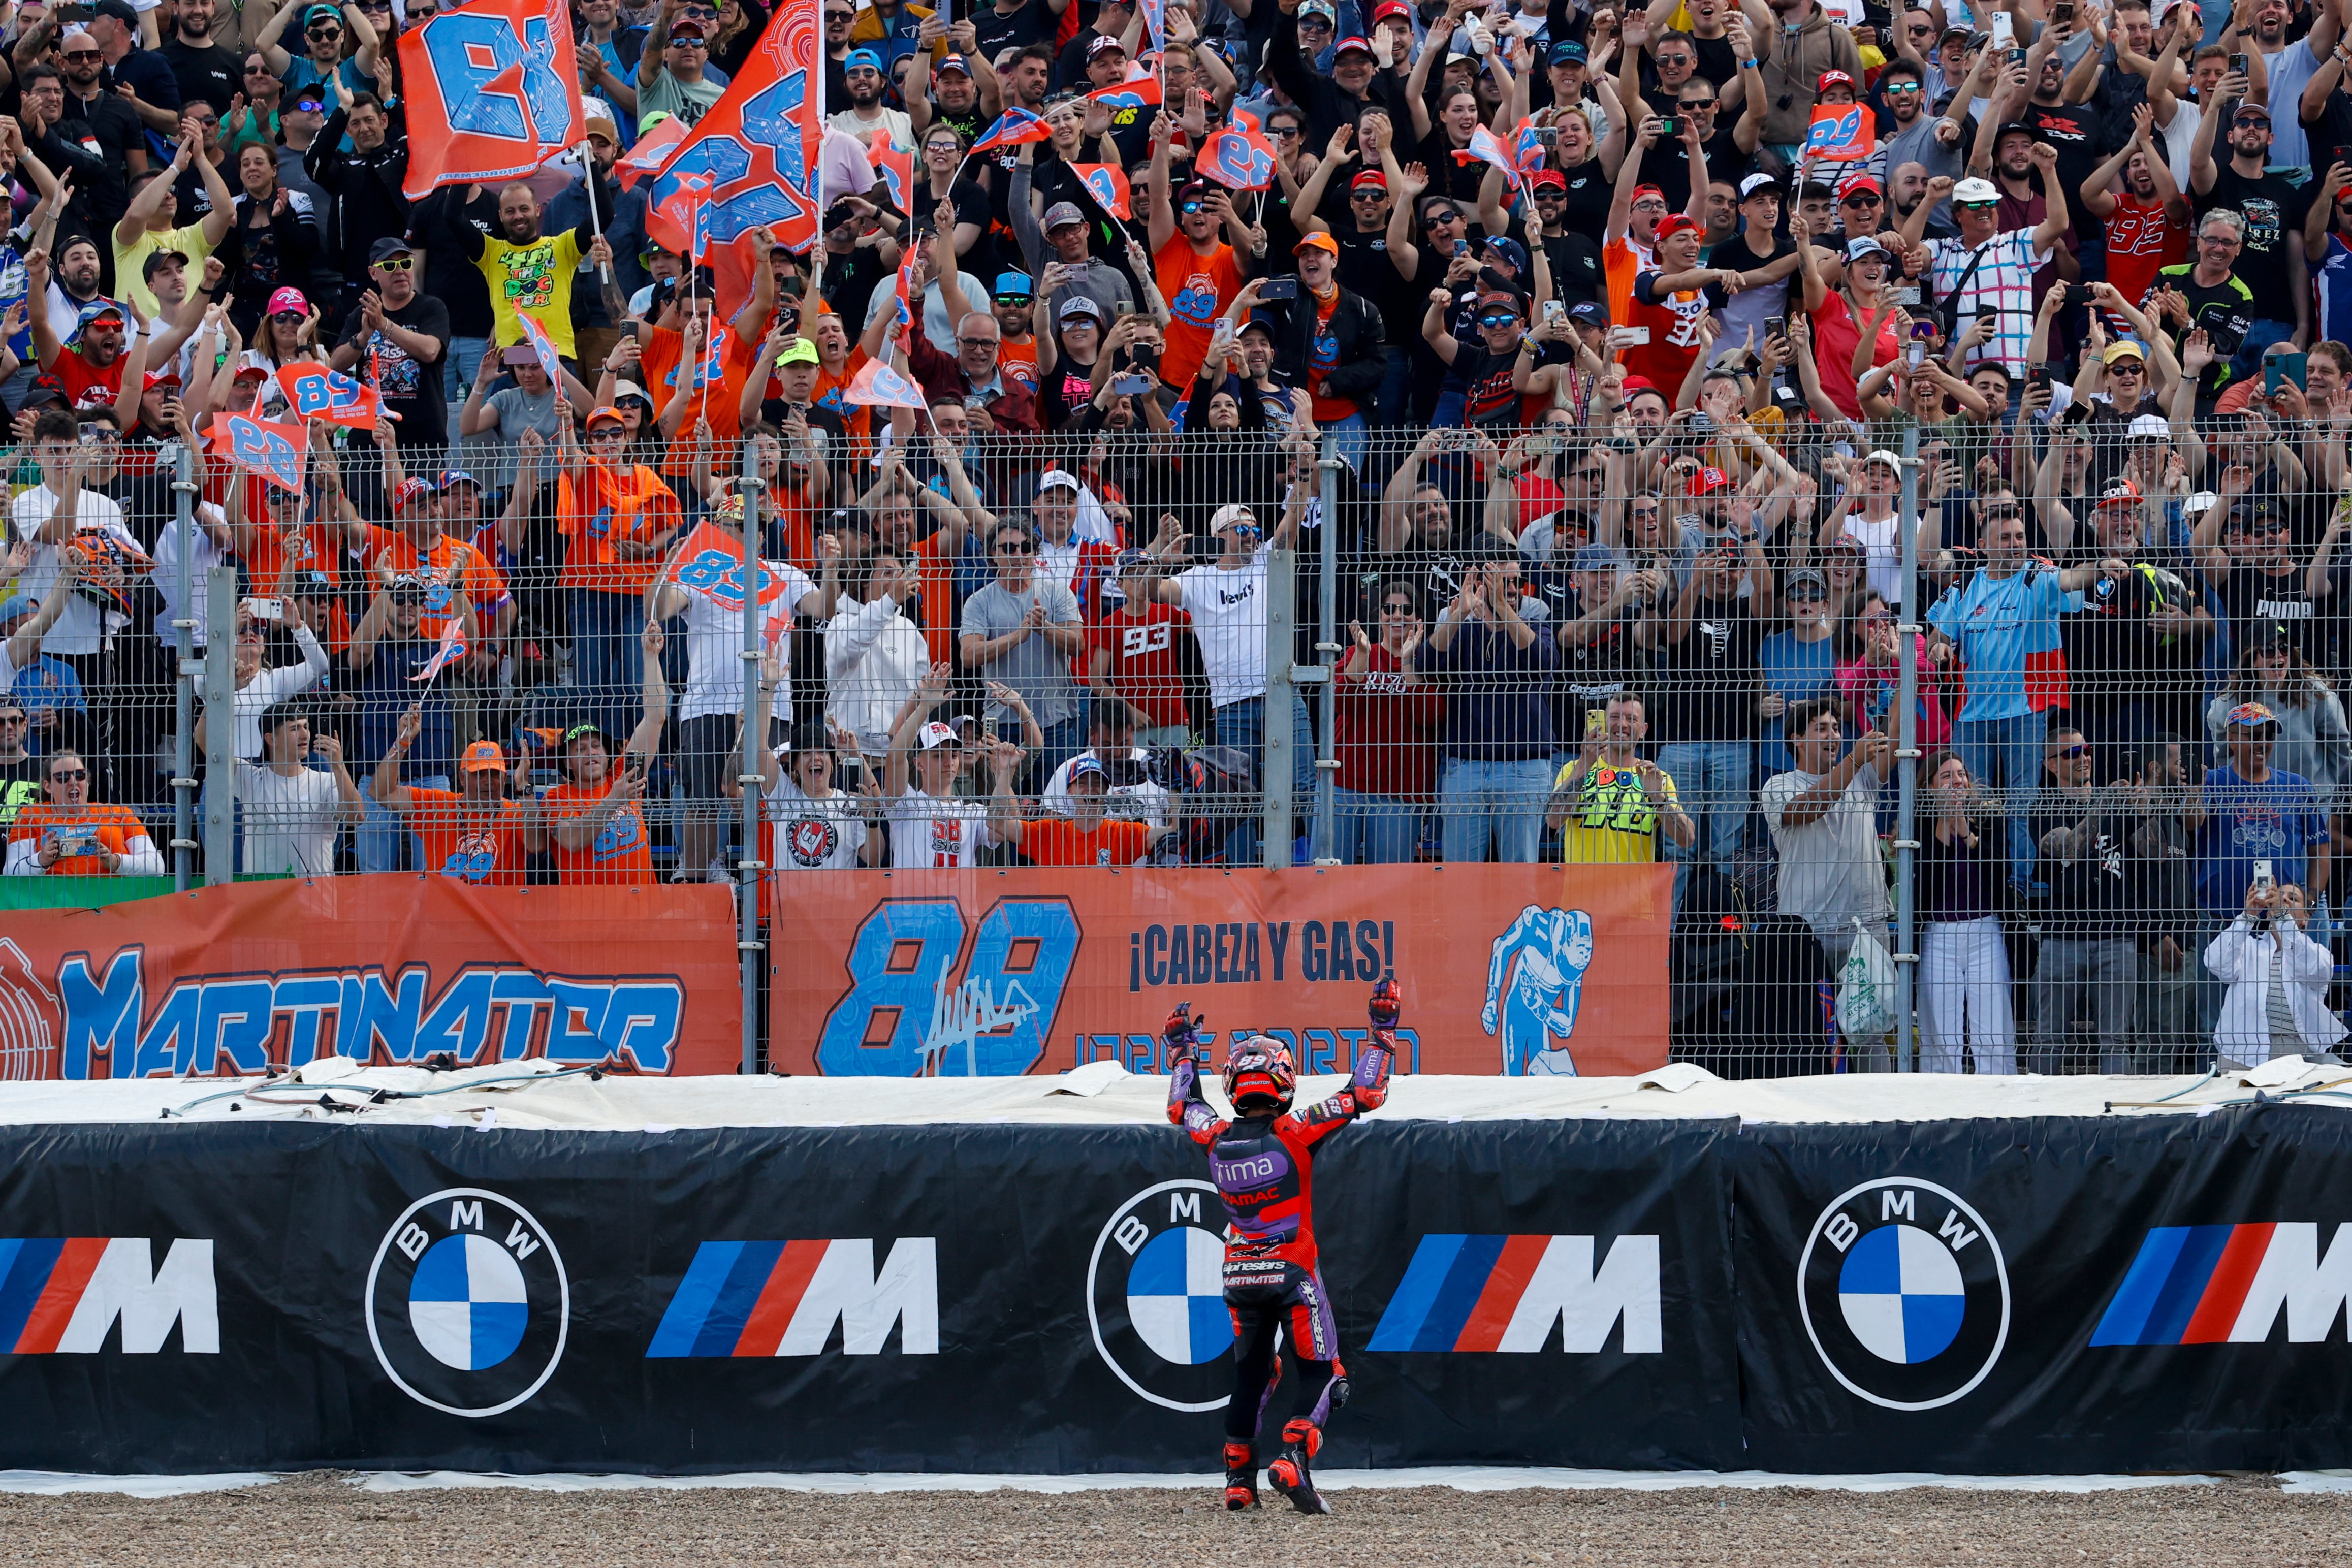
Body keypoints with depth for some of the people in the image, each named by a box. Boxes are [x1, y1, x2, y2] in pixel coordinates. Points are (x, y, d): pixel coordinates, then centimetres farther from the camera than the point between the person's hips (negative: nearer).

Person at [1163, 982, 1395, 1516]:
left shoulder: (1217, 1138, -3)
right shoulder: (1293, 1134, -15)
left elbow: (1182, 1106, 20)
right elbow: (1364, 1094, -12)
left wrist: (1183, 1051, 33)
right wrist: (1382, 1033, -3)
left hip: (1241, 1278, 5)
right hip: (1293, 1273, -5)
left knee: (1250, 1375, 20)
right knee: (1322, 1373, 1)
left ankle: (1238, 1479, 21)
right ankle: (1293, 1458, -22)